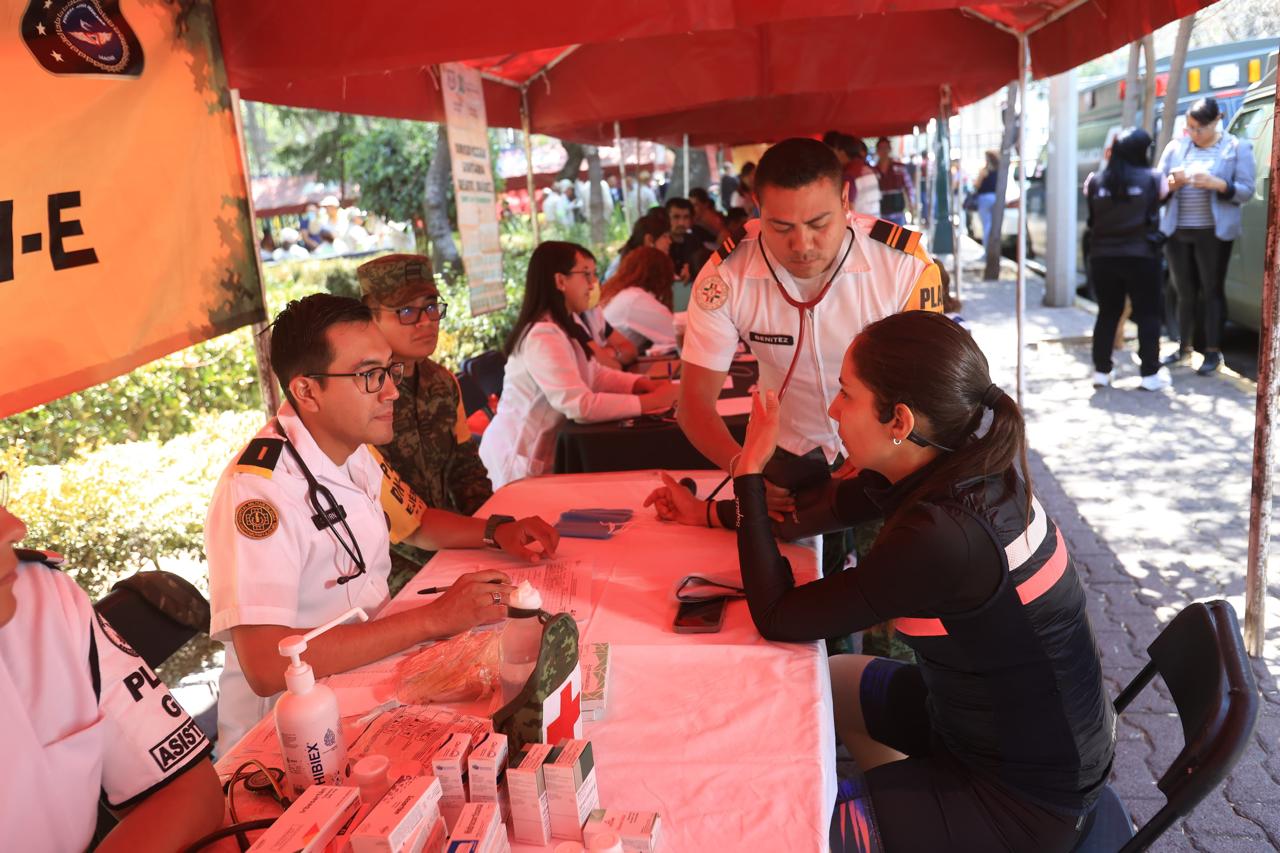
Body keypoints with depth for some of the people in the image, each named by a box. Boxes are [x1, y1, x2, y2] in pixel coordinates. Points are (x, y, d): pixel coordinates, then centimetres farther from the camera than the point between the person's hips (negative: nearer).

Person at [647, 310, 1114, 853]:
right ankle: (903, 808, 43)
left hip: (1026, 805, -8)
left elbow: (777, 618, -23)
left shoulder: (943, 538, -35)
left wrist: (751, 471, -17)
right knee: (831, 680, 25)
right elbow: (826, 506, 7)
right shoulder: (956, 464, -10)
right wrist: (708, 514, 13)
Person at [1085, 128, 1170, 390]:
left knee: (1107, 314, 13)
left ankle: (1101, 370, 14)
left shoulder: (1096, 181, -1)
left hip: (1103, 258, 3)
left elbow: (1092, 217, 5)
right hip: (1141, 257, -2)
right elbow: (1164, 192, 6)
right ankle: (1151, 373, 5)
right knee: (1148, 315, 6)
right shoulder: (1152, 179, -7)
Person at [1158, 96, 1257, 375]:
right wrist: (1172, 183, -14)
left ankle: (1213, 352, 4)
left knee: (1212, 291, -1)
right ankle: (1184, 348, 17)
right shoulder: (1175, 147, 10)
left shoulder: (1237, 148, 2)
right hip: (1177, 231, 3)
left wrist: (1217, 184, -20)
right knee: (1185, 292, 9)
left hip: (1213, 233, -3)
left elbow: (1246, 191, -3)